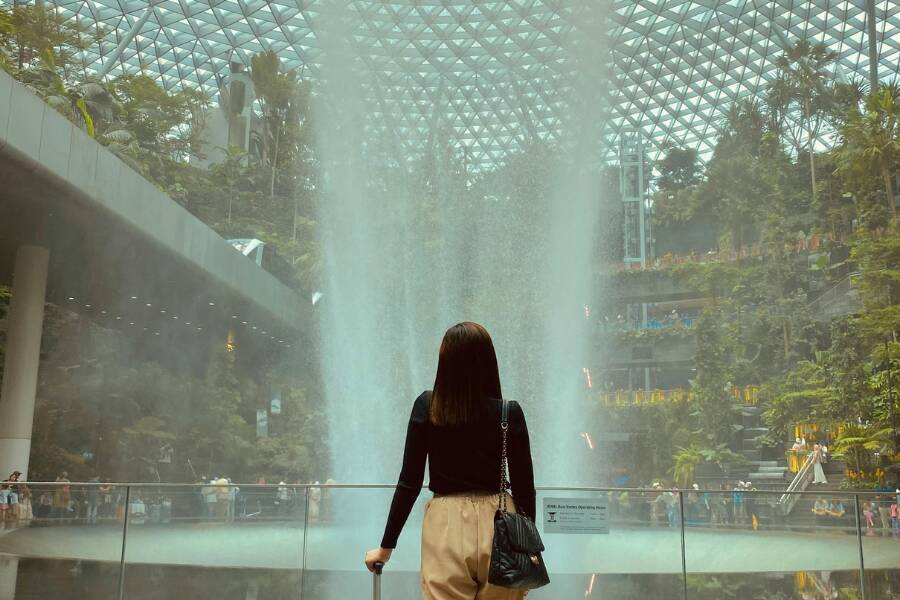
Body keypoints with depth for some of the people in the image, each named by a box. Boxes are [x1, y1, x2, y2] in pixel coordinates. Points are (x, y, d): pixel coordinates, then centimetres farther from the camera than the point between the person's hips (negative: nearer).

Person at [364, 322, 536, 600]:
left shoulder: (426, 407, -5)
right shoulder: (509, 412, -7)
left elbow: (409, 481, -4)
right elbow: (524, 486, -2)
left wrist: (386, 546, 6)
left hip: (447, 528, 0)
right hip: (497, 527, 0)